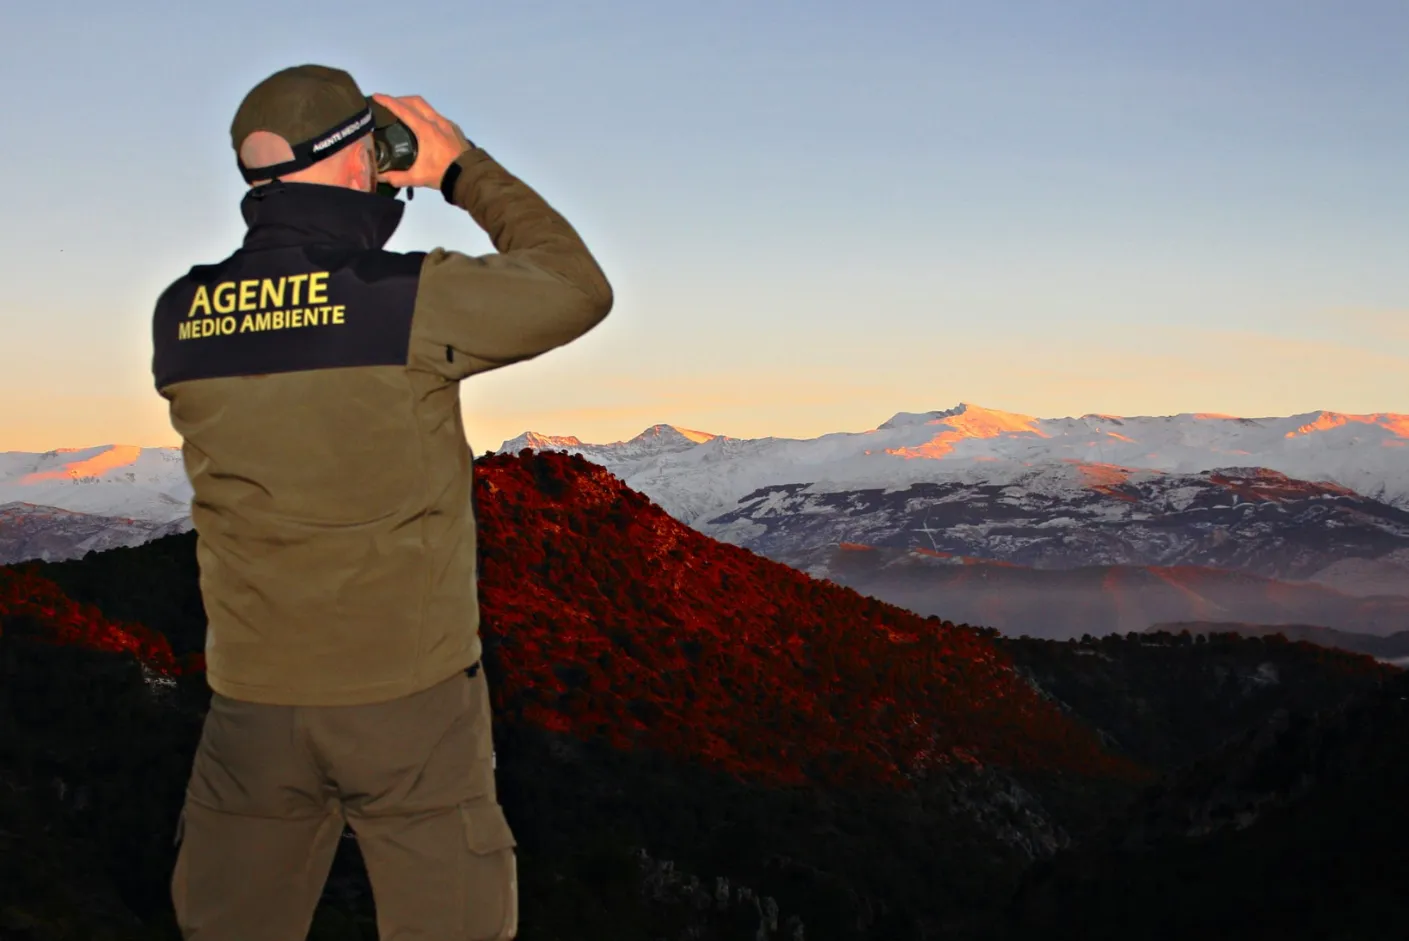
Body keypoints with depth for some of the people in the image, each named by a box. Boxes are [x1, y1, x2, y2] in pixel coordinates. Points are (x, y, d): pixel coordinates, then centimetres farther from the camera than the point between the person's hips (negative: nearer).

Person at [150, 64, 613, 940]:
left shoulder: (181, 318, 0)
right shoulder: (410, 295, -13)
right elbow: (580, 288, 1)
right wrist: (465, 166, 6)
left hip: (254, 701, 4)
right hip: (411, 694, -4)